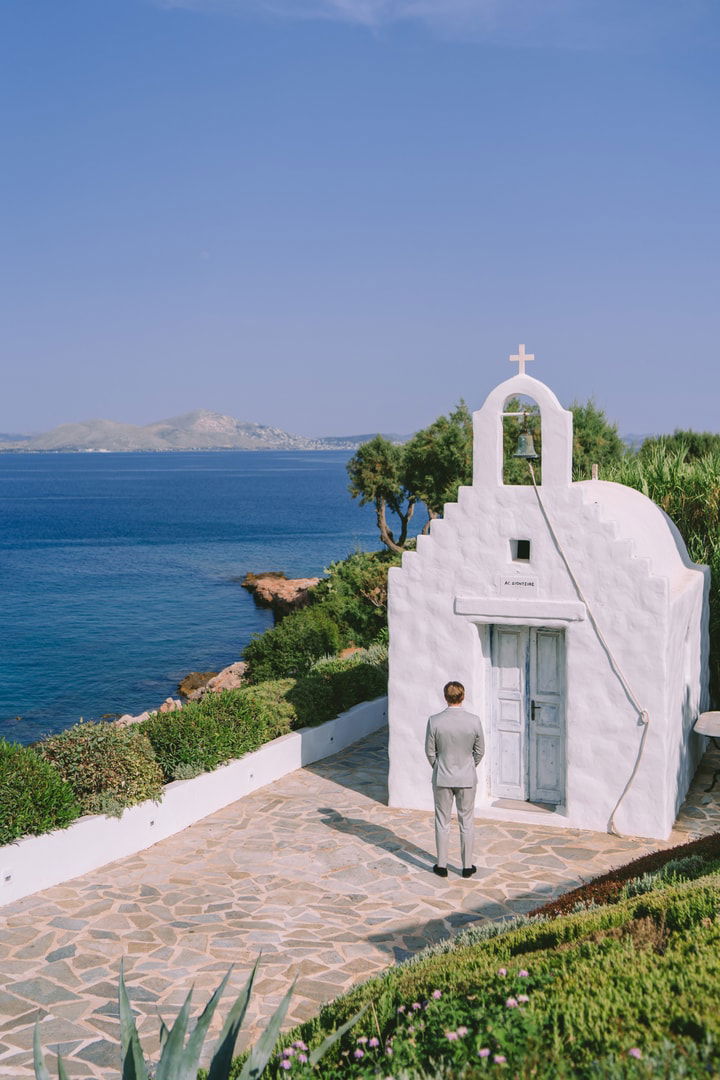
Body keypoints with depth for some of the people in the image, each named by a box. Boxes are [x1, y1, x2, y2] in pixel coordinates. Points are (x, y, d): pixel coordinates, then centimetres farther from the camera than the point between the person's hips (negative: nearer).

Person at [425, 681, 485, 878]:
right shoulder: (474, 721, -13)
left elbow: (430, 751, -5)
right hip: (467, 779, 0)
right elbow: (479, 751, -2)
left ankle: (442, 865, 19)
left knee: (442, 822, 12)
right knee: (466, 822, 12)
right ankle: (467, 866, 19)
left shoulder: (435, 721, -14)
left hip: (442, 779, 0)